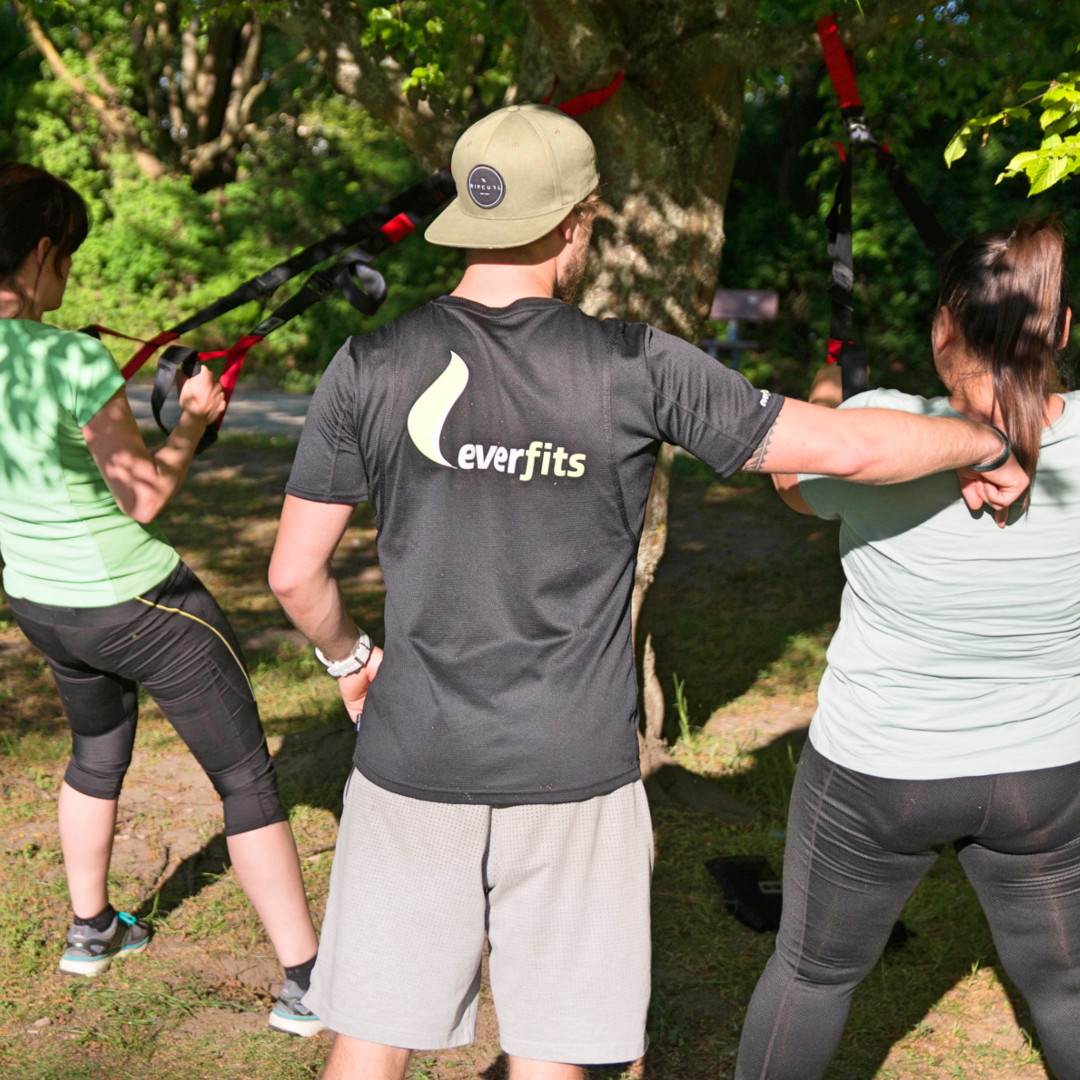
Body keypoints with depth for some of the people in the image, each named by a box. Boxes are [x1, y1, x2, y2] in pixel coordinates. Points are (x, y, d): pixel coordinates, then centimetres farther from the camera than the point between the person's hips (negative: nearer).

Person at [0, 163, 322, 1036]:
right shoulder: (73, 360, -26)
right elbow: (145, 497, -17)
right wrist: (197, 419, -2)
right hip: (135, 603, -7)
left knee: (97, 751, 32)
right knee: (247, 781, 5)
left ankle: (92, 931, 48)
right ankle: (307, 982, 11)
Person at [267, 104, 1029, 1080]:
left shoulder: (371, 367, -5)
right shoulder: (635, 367, -10)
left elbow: (296, 572, -1)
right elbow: (851, 447, -7)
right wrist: (987, 444, 11)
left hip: (415, 755, 2)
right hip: (572, 768, -1)